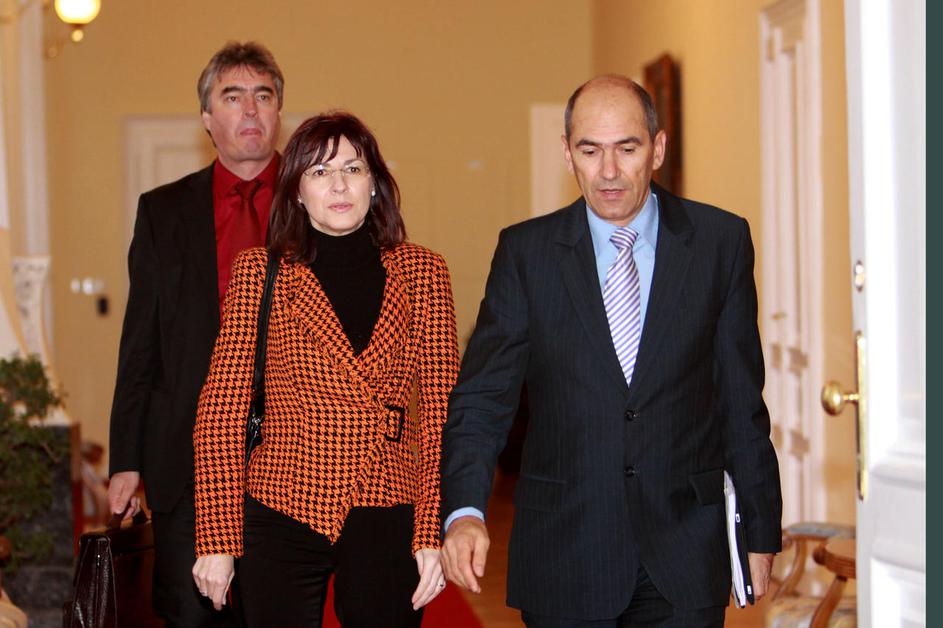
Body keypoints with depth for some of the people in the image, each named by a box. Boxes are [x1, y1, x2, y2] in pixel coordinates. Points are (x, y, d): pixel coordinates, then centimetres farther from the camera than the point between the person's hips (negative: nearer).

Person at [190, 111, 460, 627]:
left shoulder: (422, 273, 2)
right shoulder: (260, 273, 1)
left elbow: (441, 413, 1)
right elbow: (221, 411, 0)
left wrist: (434, 535, -6)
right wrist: (217, 540, -5)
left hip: (389, 524, 1)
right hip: (282, 522, 0)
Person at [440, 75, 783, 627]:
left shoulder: (721, 241, 2)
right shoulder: (526, 252, 0)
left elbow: (742, 399, 5)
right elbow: (482, 398, -4)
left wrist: (760, 531, 7)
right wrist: (464, 511, -20)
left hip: (685, 555, 0)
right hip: (564, 555, 0)